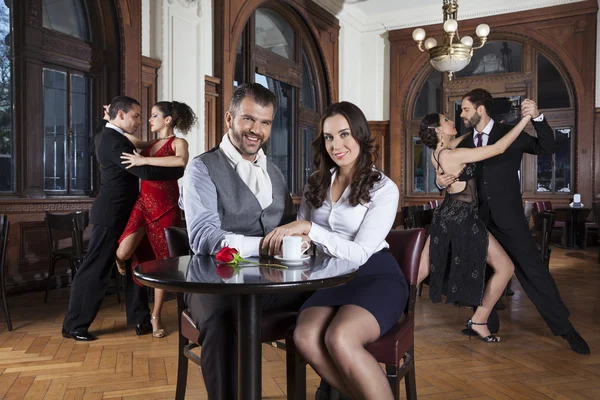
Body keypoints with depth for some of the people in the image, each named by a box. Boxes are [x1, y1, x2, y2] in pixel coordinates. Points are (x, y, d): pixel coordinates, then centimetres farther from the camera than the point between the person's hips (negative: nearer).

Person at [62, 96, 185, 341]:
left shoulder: (108, 137, 11)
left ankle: (140, 320, 19)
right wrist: (183, 170, -21)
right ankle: (74, 326, 14)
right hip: (113, 215, -10)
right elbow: (145, 172, -28)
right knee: (95, 269, 0)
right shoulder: (114, 141, -20)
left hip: (120, 213, 10)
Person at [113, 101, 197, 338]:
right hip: (142, 203, 4)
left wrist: (144, 160, -23)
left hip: (166, 207, -4)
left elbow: (181, 161, -25)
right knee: (123, 254, -15)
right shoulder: (149, 145, 17)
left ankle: (155, 317, 16)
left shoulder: (178, 143, -1)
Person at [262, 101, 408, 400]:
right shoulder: (317, 183, 11)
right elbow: (299, 231, 15)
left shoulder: (383, 189, -6)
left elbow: (359, 253, -15)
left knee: (339, 339, -33)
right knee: (305, 338, -27)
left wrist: (308, 228, -24)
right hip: (331, 279, 4)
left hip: (375, 277, -4)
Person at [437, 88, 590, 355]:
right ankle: (486, 322, 26)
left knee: (532, 268, -4)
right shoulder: (464, 143, 8)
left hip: (508, 216, -4)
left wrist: (537, 117, -23)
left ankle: (564, 327, 9)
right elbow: (453, 176, 9)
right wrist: (440, 180, -14)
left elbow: (548, 148, -9)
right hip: (477, 218, 4)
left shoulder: (510, 133, -1)